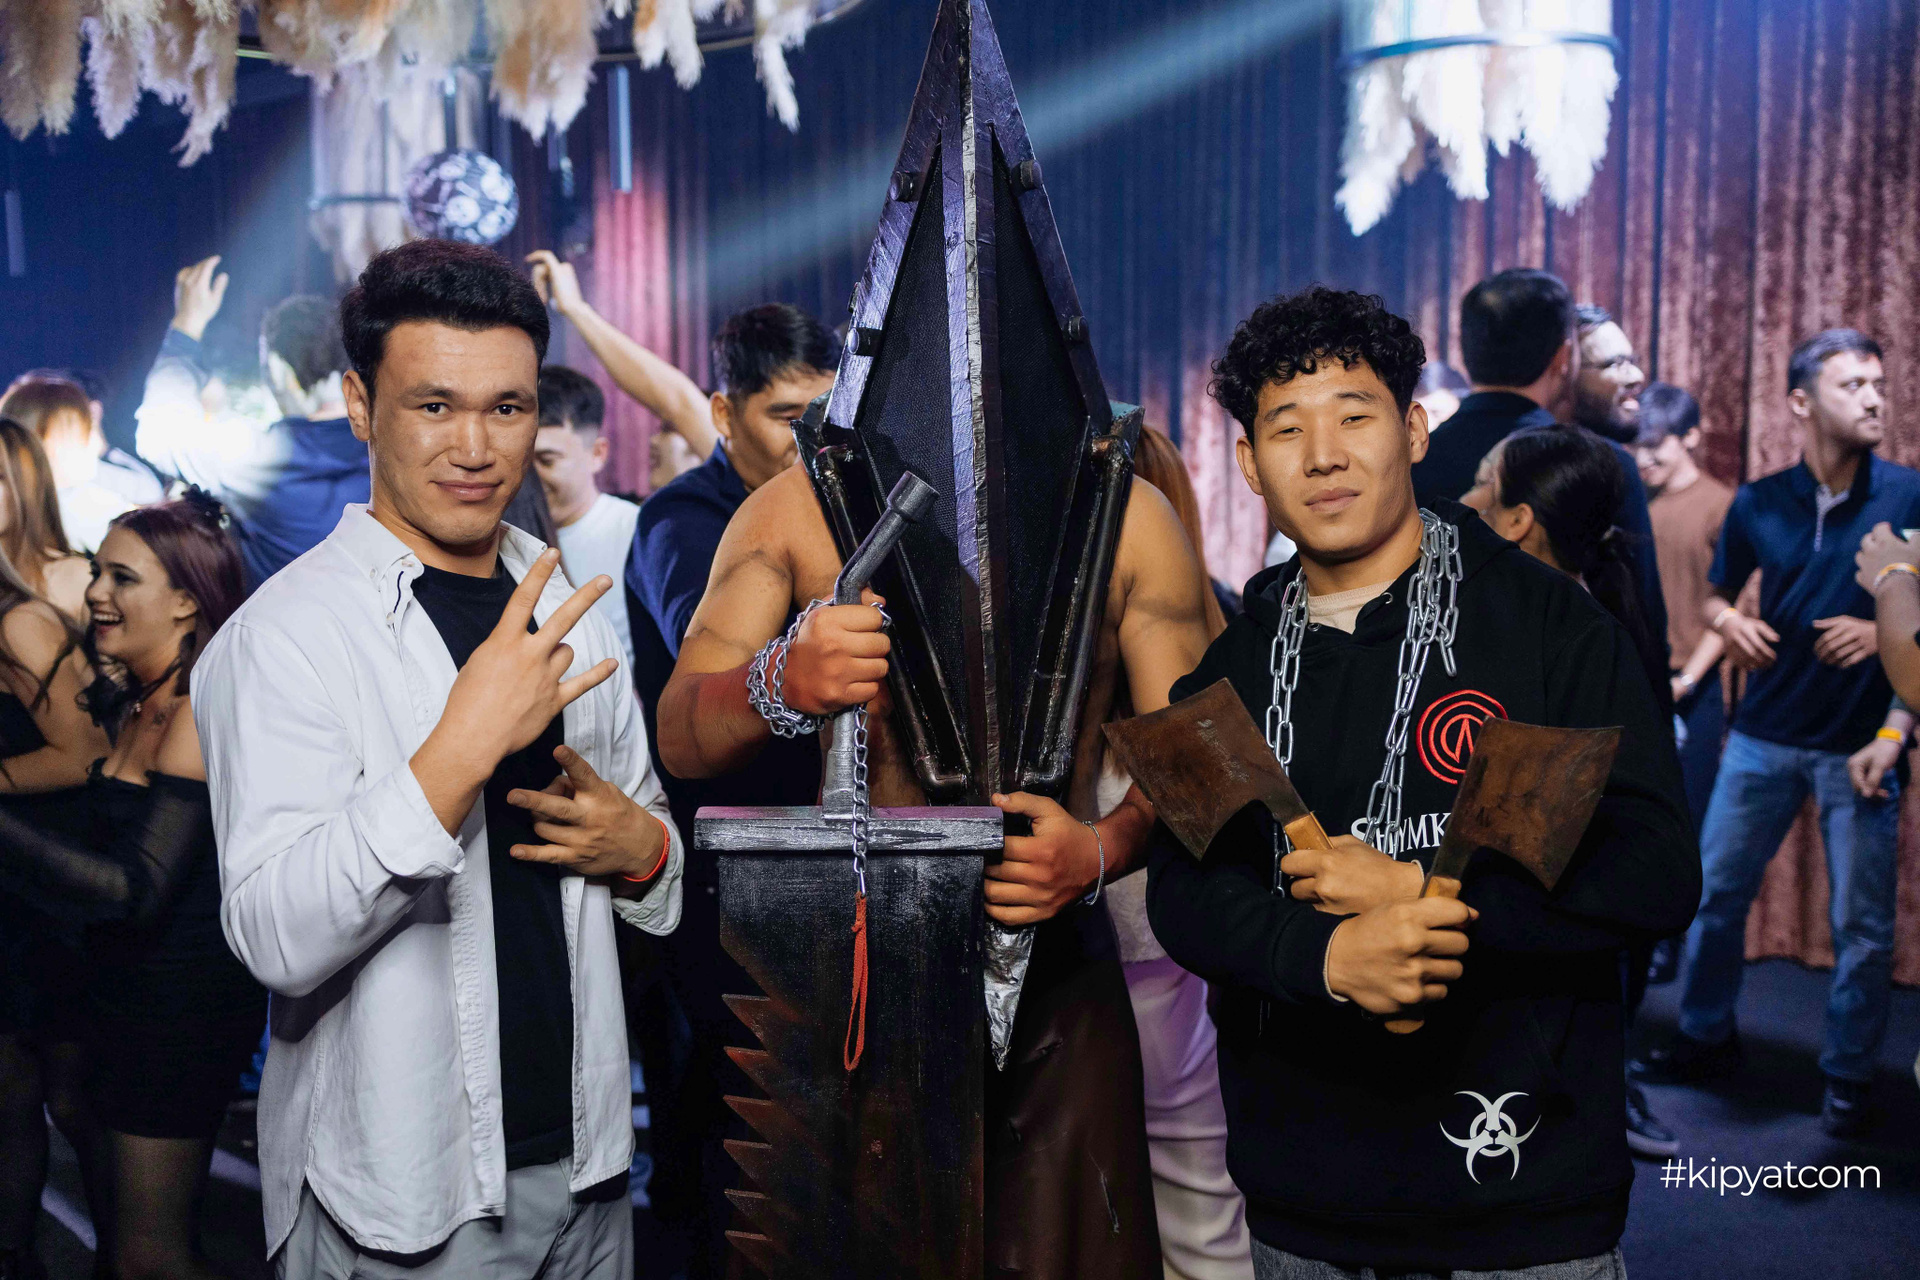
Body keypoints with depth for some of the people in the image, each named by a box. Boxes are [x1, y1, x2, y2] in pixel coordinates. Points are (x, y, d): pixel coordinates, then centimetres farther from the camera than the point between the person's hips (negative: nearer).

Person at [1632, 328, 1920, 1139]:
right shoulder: (1757, 505, 0)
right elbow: (1716, 596, 13)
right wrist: (1728, 623, -7)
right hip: (1764, 736, 3)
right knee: (1715, 893, 9)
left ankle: (1848, 1078, 21)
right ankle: (1706, 1040, 28)